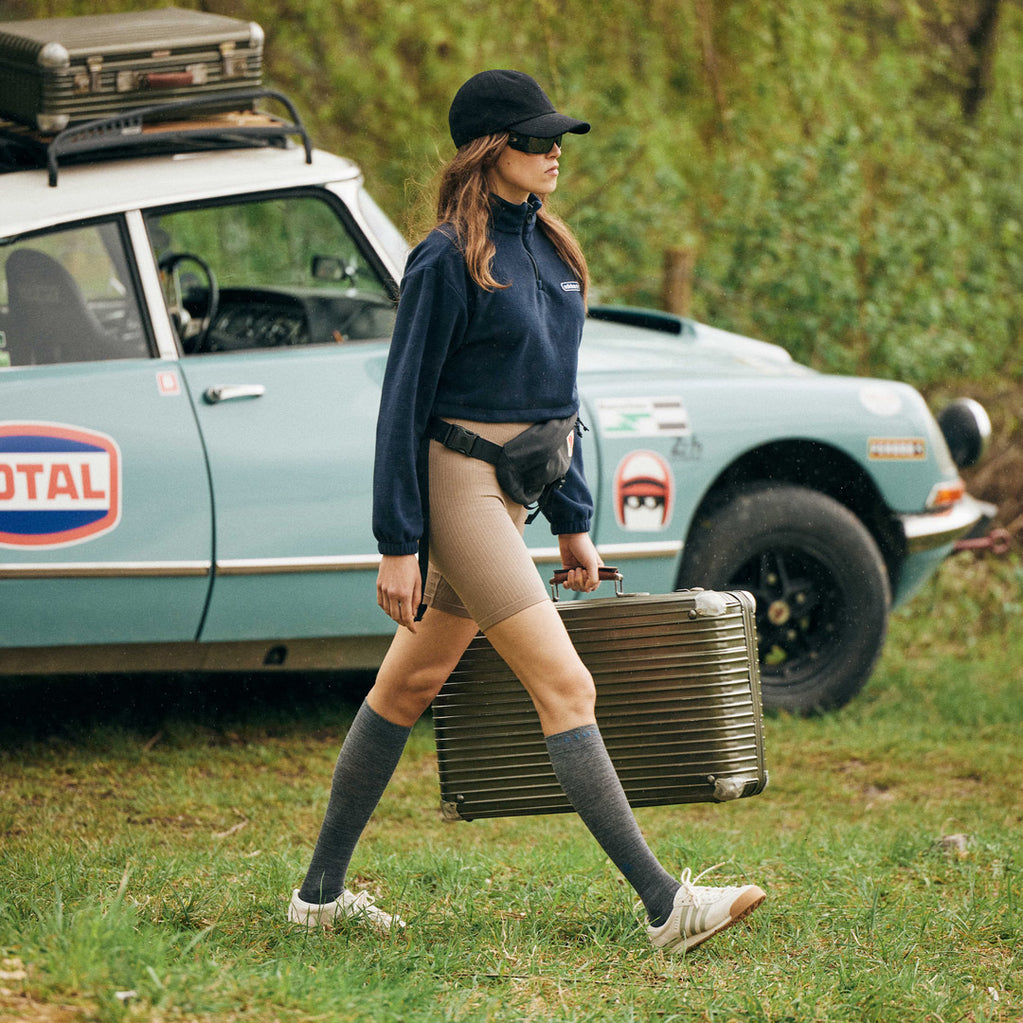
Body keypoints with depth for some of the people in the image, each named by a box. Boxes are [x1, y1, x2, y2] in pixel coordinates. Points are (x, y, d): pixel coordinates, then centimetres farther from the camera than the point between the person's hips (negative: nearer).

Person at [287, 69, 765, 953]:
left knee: (412, 684, 13)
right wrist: (399, 544, -14)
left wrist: (573, 520, 17)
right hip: (458, 483, -9)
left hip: (512, 486, 9)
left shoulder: (547, 248, 11)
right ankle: (664, 906, -15)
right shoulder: (448, 260, -14)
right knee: (565, 687, -12)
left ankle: (322, 891, 21)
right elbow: (405, 402, -13)